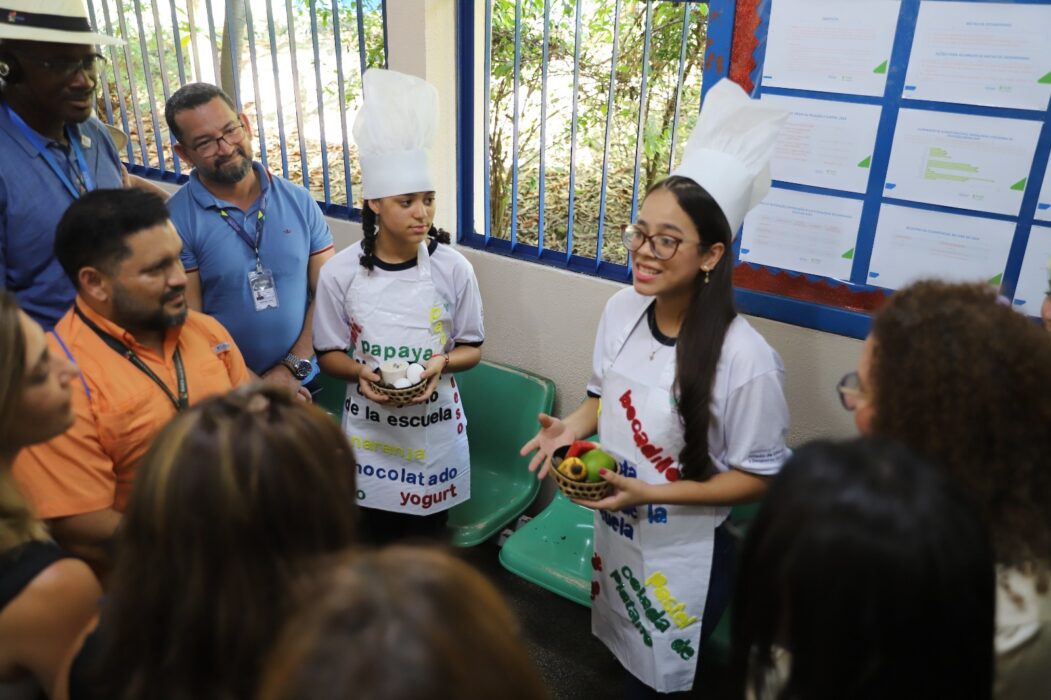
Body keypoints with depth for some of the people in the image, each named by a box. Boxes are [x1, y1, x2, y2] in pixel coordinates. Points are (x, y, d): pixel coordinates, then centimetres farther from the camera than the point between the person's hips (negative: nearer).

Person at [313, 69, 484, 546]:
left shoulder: (453, 268, -11)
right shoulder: (340, 273, -11)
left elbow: (472, 347, 0)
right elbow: (329, 354, -1)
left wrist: (442, 362, -21)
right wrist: (361, 372, -22)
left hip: (434, 427, 0)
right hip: (370, 430, 0)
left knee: (428, 539, 17)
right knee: (376, 539, 18)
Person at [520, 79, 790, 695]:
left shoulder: (744, 358, -28)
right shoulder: (622, 308, -9)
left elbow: (760, 476, -18)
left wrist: (652, 493, -26)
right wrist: (571, 428, -12)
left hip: (684, 557, -5)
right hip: (614, 535, 6)